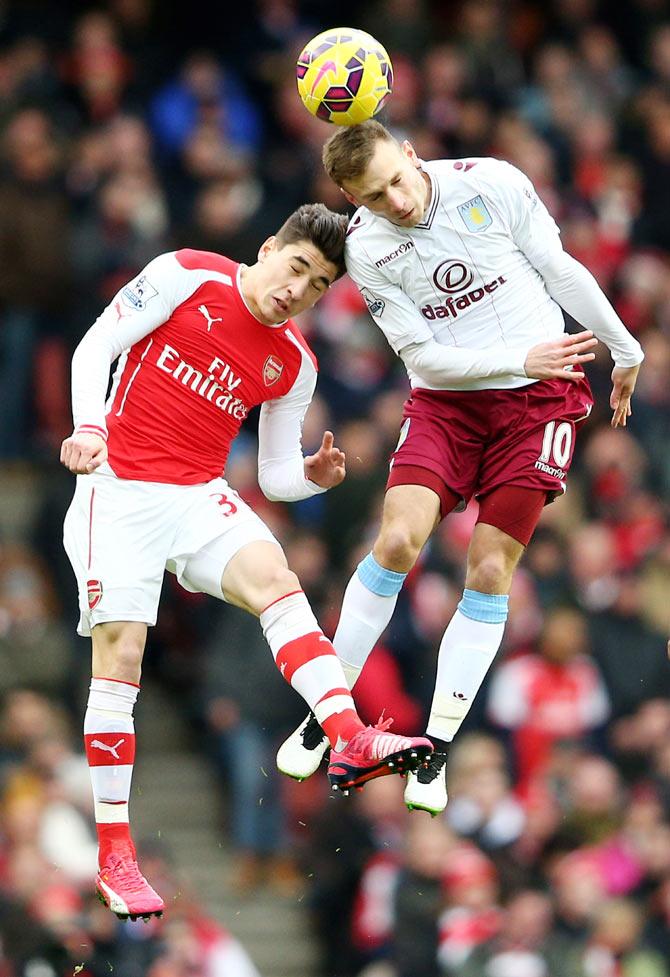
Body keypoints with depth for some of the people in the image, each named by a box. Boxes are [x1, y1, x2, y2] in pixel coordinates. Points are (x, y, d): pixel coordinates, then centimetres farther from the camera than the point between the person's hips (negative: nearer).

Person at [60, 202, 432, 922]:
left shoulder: (293, 364, 8)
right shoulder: (185, 277, -4)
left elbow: (275, 477, 13)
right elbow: (95, 347, -5)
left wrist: (313, 476, -10)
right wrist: (88, 426, -21)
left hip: (199, 498, 4)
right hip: (118, 488, -4)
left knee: (275, 580, -25)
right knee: (120, 654, -10)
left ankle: (349, 740, -41)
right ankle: (113, 853, -3)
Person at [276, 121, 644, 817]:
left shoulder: (493, 184, -13)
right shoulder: (366, 248, -11)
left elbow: (561, 270, -1)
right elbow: (422, 353, -10)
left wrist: (624, 352, 8)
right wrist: (519, 358, -21)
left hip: (542, 396, 0)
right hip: (444, 401, 0)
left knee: (489, 571, -4)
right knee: (398, 538, -18)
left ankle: (437, 752, 3)